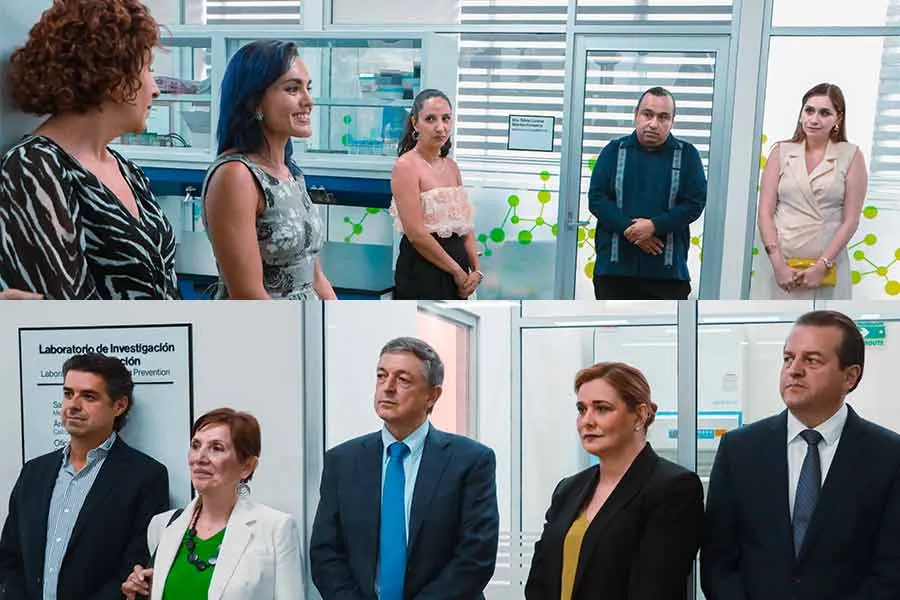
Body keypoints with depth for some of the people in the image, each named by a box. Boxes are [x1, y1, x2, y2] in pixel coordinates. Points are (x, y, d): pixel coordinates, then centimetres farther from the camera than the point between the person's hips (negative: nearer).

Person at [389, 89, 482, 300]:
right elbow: (416, 233, -18)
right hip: (421, 274, -8)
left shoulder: (451, 166, 13)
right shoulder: (406, 166, -11)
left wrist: (476, 270, -1)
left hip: (456, 276, 8)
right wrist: (457, 271, -12)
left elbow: (466, 225, 13)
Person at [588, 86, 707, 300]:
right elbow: (596, 198, -1)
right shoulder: (614, 151, 6)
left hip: (667, 270, -1)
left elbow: (695, 203, -3)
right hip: (615, 266, 1)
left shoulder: (687, 155, 4)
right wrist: (628, 228, -15)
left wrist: (655, 225, -16)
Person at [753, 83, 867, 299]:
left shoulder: (850, 156, 3)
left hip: (826, 268, -1)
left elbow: (850, 220, -1)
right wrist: (778, 264, -7)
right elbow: (765, 213, 3)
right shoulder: (781, 152, 7)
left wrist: (822, 266, -9)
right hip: (779, 264, 1)